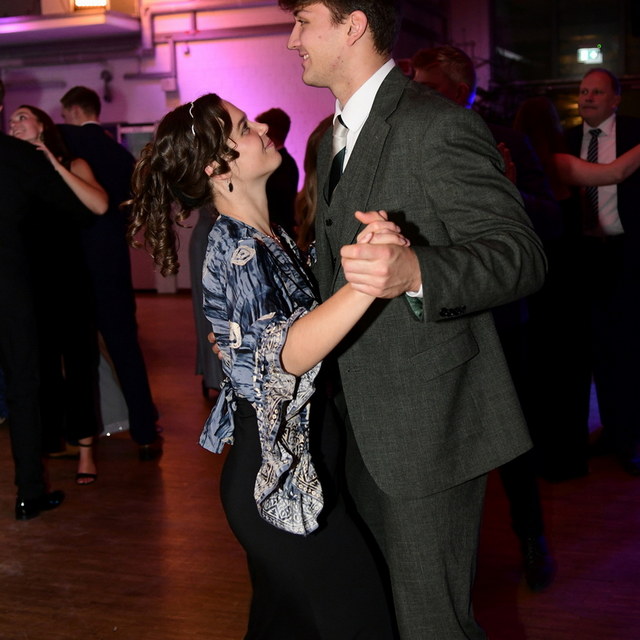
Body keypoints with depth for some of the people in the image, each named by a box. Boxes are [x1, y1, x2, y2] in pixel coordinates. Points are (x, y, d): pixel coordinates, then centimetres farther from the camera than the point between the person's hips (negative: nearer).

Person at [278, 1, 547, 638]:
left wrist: (414, 272, -40)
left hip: (428, 423, -9)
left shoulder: (438, 125, -16)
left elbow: (521, 254, -22)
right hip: (364, 426, 9)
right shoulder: (335, 138, 15)